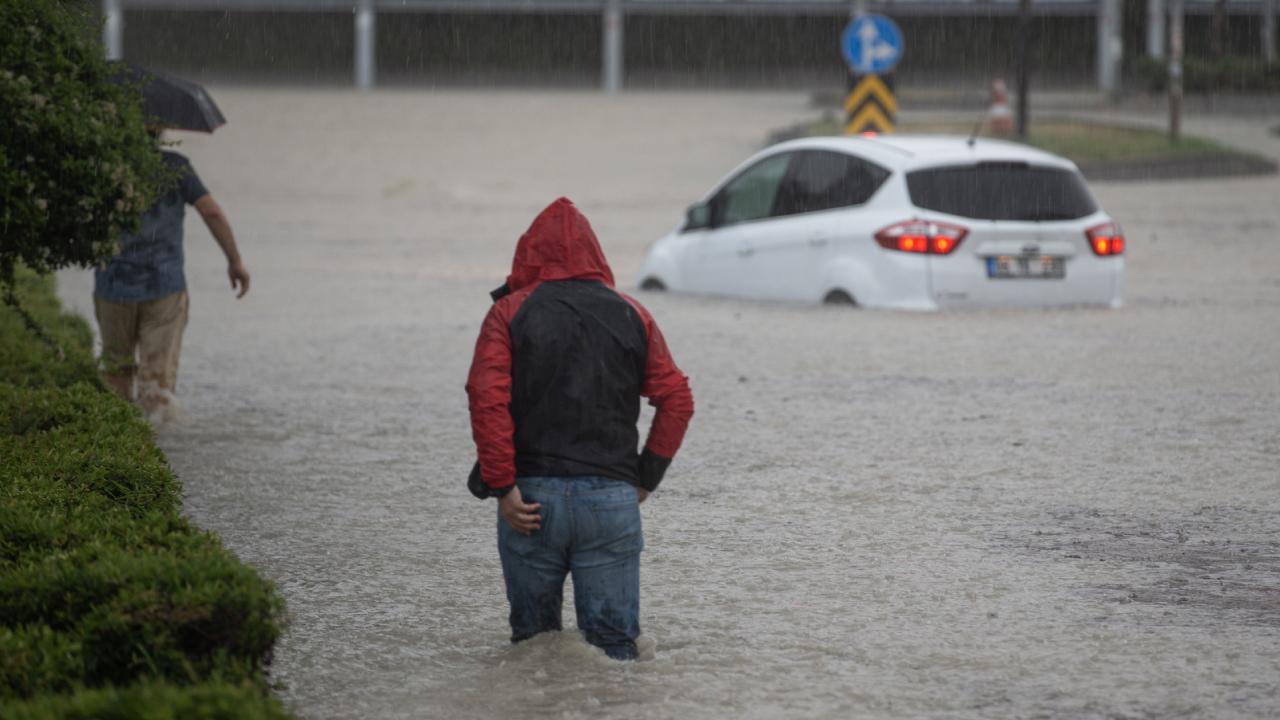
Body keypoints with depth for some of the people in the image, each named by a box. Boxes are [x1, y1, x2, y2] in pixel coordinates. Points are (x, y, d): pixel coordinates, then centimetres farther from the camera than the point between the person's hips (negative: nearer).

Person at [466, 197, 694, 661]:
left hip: (532, 497, -1)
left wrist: (501, 486, -10)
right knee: (614, 643, 0)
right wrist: (646, 479, 10)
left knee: (533, 638, 12)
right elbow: (677, 399, 6)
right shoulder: (631, 316, 10)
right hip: (612, 498, 1)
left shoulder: (509, 313, 2)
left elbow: (487, 399, -11)